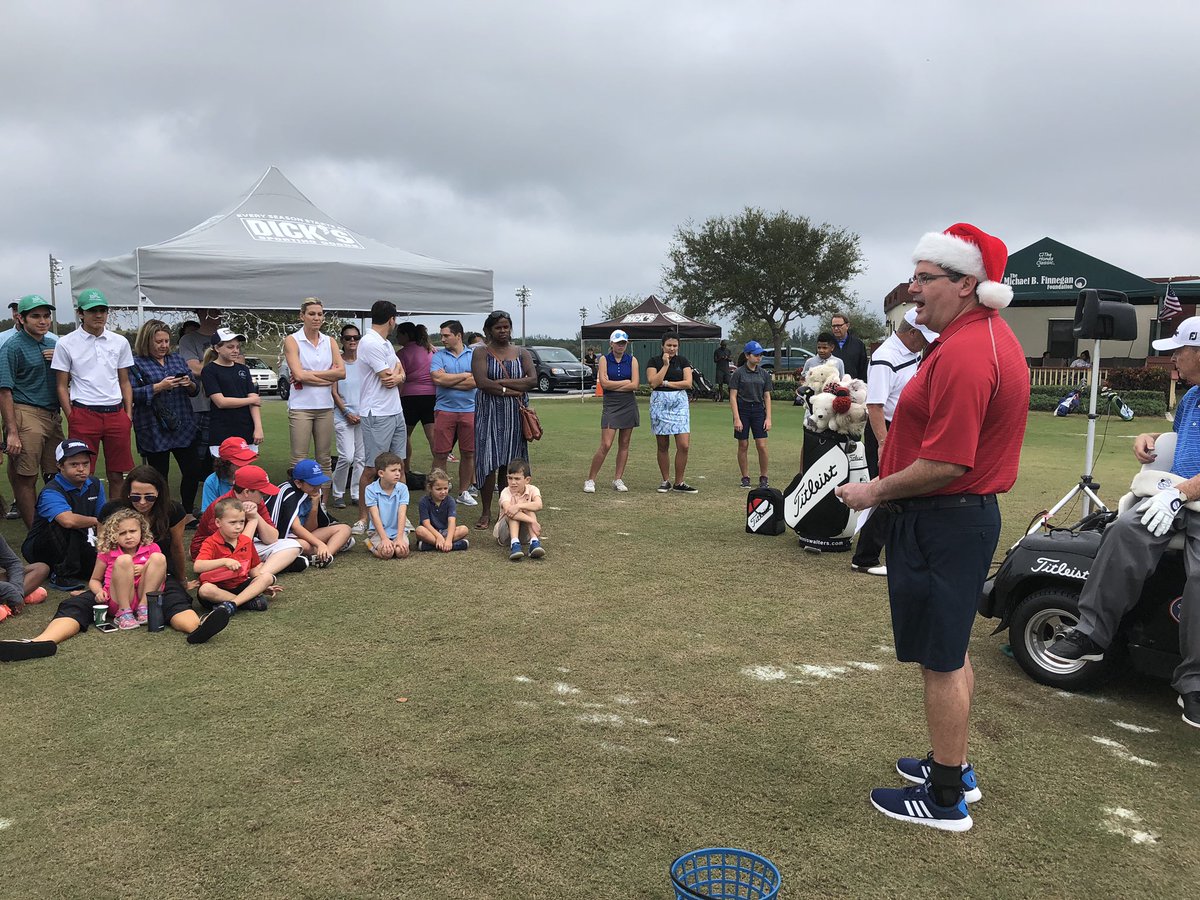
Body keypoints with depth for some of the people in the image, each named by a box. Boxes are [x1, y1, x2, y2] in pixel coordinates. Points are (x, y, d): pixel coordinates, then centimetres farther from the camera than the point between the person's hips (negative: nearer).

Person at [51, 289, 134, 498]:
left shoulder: (120, 342, 10)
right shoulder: (66, 343, 2)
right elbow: (62, 386, 3)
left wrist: (128, 414, 6)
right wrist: (71, 418, -4)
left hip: (116, 413, 3)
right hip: (84, 414, -3)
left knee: (117, 474, 6)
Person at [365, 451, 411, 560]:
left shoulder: (402, 488, -3)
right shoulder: (371, 489, -9)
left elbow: (402, 514, -11)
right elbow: (375, 516, -15)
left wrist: (399, 538, -21)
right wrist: (384, 539, -23)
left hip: (398, 530, 2)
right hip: (378, 530, -1)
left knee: (401, 551, -26)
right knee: (387, 552, -27)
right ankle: (371, 544, 5)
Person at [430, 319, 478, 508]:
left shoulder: (473, 355, 5)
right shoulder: (439, 356, 5)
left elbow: (475, 381, -9)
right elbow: (437, 378, -12)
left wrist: (448, 380, -7)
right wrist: (464, 376, -5)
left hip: (469, 410, 1)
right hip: (445, 410, -1)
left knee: (468, 453, 7)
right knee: (440, 454, -2)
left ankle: (464, 492, 20)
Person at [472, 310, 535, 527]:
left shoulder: (521, 353, 11)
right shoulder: (481, 353, 1)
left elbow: (533, 380, -5)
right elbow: (482, 382, -14)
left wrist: (501, 382, -12)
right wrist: (511, 390, -13)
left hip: (515, 414, 3)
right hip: (489, 413, -3)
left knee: (510, 464, 6)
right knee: (489, 462, -5)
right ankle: (486, 512, 5)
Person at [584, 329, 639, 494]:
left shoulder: (632, 360, 5)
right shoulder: (604, 359, 2)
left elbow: (635, 385, -6)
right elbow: (604, 383, -11)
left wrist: (613, 385, -8)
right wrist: (626, 382, -6)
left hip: (629, 405, 3)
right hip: (610, 406, -3)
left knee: (624, 444, 6)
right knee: (606, 444, -9)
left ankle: (618, 479, 15)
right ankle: (590, 480, -1)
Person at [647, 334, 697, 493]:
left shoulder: (683, 361, 8)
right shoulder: (654, 361, 3)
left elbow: (688, 383, -3)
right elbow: (653, 383, -11)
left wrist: (666, 383, -7)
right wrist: (665, 364, -10)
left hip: (679, 403, 1)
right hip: (660, 403, -1)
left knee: (684, 445, -8)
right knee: (663, 446, 5)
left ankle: (679, 483, 2)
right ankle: (666, 481, 17)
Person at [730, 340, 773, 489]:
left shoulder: (764, 374, 7)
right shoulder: (738, 373, -4)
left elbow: (767, 396, 9)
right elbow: (733, 396, -6)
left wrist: (768, 418, 1)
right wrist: (736, 418, -12)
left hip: (758, 410, 2)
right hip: (742, 410, -2)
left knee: (762, 446, -4)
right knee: (743, 446, 4)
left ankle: (763, 477, 10)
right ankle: (745, 478, 15)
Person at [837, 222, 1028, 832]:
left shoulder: (963, 354, -24)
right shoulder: (994, 335, 11)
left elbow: (946, 465, -28)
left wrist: (876, 491, -14)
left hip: (941, 523, -11)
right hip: (971, 512, 11)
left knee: (942, 661, 1)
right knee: (952, 651, 21)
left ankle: (946, 799, 16)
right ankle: (954, 767, 36)